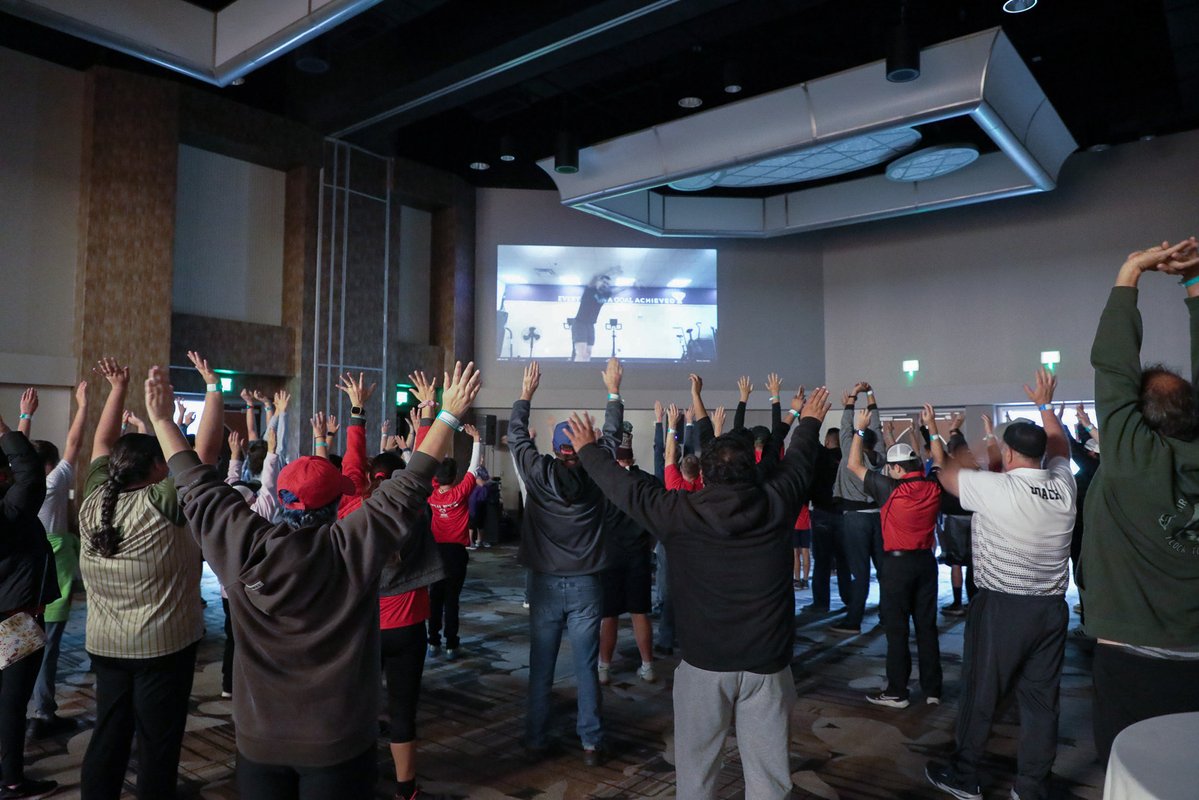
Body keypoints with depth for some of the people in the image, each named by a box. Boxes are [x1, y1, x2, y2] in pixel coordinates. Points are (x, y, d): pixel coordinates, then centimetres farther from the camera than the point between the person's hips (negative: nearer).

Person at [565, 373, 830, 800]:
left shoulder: (679, 512, -9)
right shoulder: (777, 505, -5)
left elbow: (623, 486, 3)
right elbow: (798, 460, 14)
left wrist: (587, 449, 20)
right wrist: (810, 421, 33)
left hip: (703, 663, -1)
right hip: (767, 664, 1)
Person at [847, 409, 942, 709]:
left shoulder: (890, 489, -16)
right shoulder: (934, 489, -4)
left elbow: (854, 465, -8)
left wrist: (859, 430, 1)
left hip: (897, 563, -5)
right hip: (926, 561, 5)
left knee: (896, 630, 3)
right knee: (927, 627, 12)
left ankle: (896, 692, 9)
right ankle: (932, 690, 19)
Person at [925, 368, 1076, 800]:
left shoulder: (995, 487, -15)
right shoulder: (1063, 487, 1)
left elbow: (946, 474, 1)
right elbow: (1059, 448, 21)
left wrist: (934, 433, 16)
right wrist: (1045, 405, 33)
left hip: (1001, 607, -5)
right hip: (1052, 607, 6)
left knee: (980, 695, 7)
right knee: (1042, 698, 12)